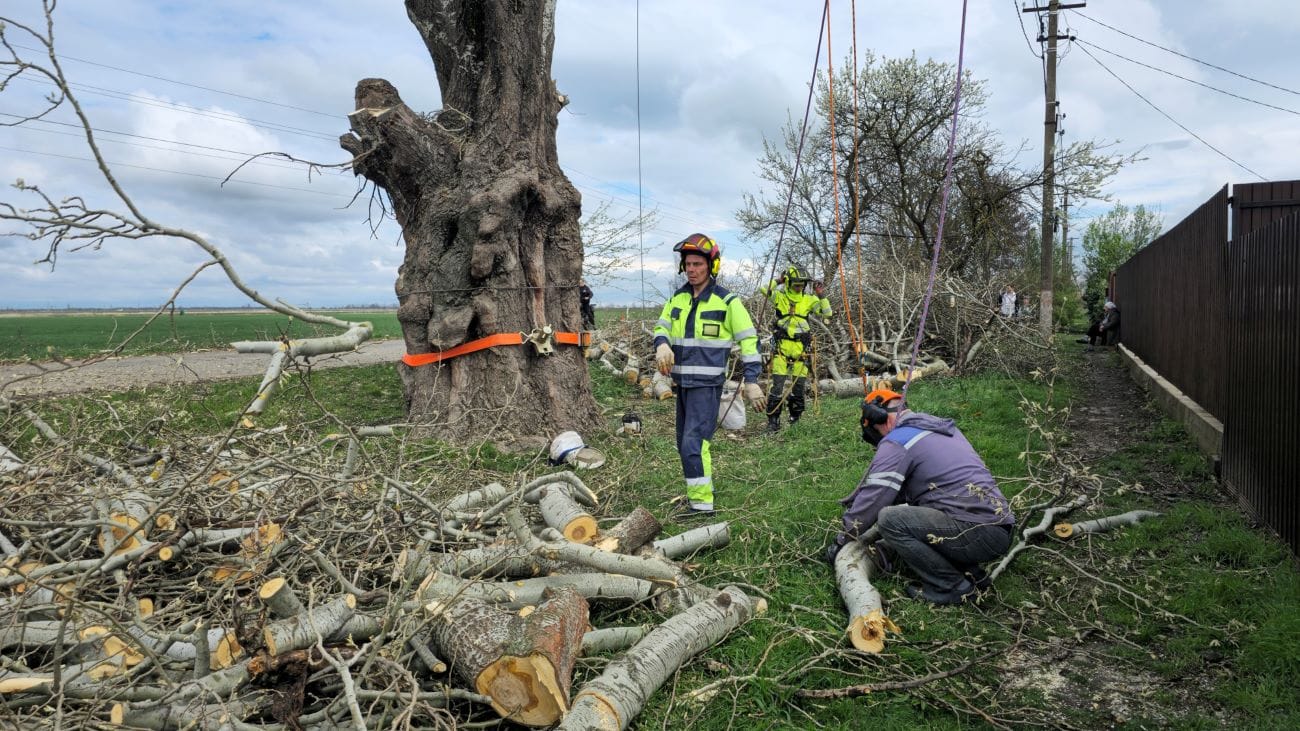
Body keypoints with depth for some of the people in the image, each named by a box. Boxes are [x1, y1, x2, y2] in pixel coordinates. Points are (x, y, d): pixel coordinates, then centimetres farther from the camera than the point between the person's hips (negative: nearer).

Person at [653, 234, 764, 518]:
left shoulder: (727, 302, -8)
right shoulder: (677, 298, 8)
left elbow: (749, 341, -7)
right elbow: (662, 327, 9)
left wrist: (752, 382, -13)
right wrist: (662, 346, -16)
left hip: (707, 385, -7)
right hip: (683, 383, 7)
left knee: (692, 444, -15)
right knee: (685, 443, 16)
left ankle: (702, 503, -7)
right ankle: (702, 488, 34)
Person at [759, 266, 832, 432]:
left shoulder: (809, 299, 9)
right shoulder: (779, 296, 2)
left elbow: (827, 314, 9)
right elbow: (763, 289, -13)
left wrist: (821, 296, 0)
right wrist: (777, 281, -5)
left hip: (801, 347, 3)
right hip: (782, 345, -3)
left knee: (799, 384, 7)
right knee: (778, 383, -7)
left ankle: (795, 419, 21)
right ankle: (773, 420, -2)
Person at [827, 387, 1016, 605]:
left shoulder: (896, 441, -7)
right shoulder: (940, 427, 20)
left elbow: (873, 497, -7)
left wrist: (842, 539, 6)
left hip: (977, 533, -9)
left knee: (889, 519, -13)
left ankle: (954, 586, -5)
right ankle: (972, 574, 14)